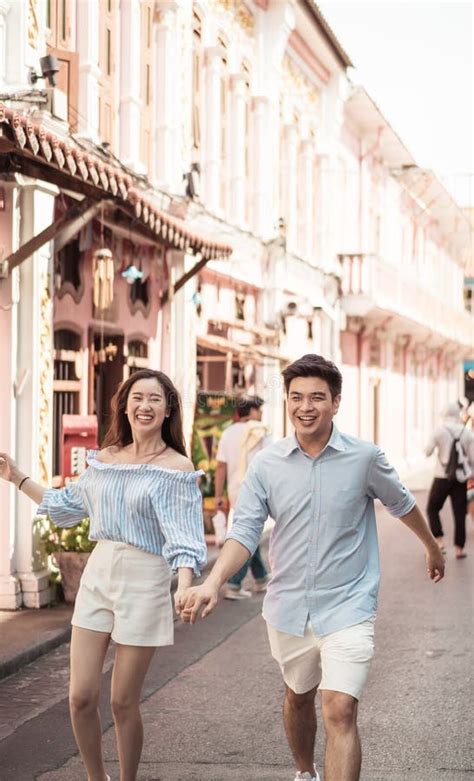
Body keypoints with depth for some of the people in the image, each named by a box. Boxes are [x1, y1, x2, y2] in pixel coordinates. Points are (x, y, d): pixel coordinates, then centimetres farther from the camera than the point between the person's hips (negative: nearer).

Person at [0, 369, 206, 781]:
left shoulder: (177, 469, -8)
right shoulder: (104, 459, 7)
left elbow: (183, 536, -15)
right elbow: (66, 505, 22)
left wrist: (185, 585, -32)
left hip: (145, 582, -5)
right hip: (97, 575, 5)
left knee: (123, 703, 2)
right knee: (81, 697, 3)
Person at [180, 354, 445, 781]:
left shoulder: (365, 457, -9)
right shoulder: (266, 464, -5)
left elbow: (402, 504, 9)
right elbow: (244, 532, -9)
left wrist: (433, 548, 25)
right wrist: (213, 582, -27)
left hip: (347, 606, -3)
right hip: (288, 607, 4)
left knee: (340, 711, -17)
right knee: (298, 697, 24)